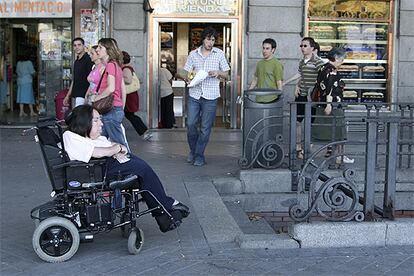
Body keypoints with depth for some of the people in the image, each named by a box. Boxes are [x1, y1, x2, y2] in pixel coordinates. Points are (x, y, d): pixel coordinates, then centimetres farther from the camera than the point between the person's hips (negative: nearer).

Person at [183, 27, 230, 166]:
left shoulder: (219, 54, 5)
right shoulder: (193, 54, 7)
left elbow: (226, 74, 9)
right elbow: (188, 73, 10)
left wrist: (218, 73, -12)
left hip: (210, 96, -1)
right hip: (194, 94, 1)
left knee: (205, 128, 2)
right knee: (191, 124, 0)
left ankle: (199, 155, 14)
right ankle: (193, 150, 23)